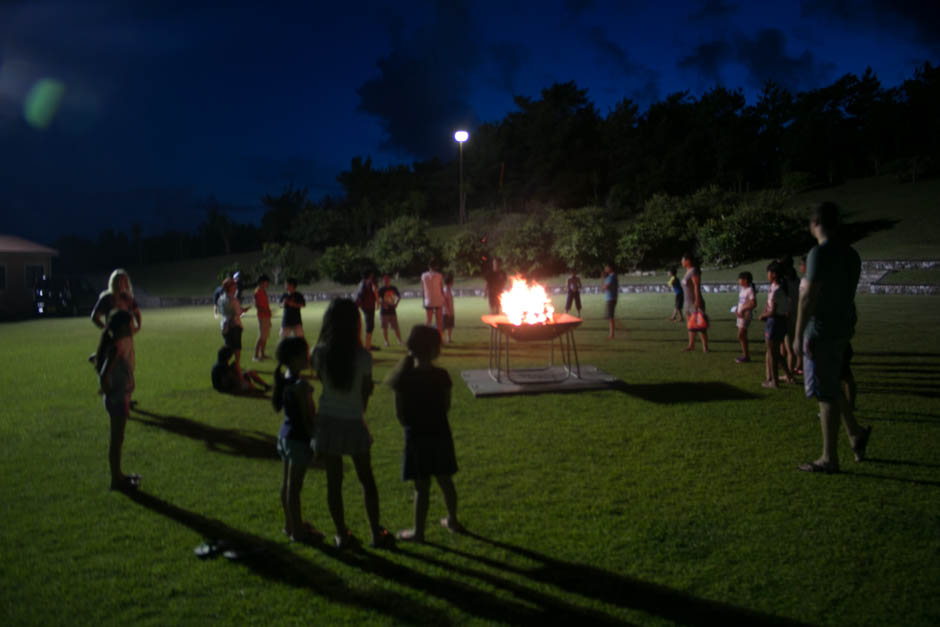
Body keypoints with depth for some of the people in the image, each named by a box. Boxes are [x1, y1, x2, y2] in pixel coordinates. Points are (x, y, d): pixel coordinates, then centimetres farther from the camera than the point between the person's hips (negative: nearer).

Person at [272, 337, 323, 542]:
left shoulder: (284, 380, 4)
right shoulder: (301, 385, -23)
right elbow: (308, 418, -21)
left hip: (285, 435, 9)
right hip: (299, 438, -9)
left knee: (287, 483, 17)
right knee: (295, 486, 1)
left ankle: (291, 524, 32)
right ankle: (298, 531, 13)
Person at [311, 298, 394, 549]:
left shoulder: (320, 353, -10)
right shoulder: (362, 356, -15)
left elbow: (321, 378, 5)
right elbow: (367, 390, -4)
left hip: (328, 421, 1)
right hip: (354, 422, -1)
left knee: (333, 481, 12)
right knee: (366, 479, 15)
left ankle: (342, 535, 20)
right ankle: (376, 533, 22)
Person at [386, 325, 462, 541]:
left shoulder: (404, 379, -13)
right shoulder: (441, 376, -9)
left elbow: (400, 414, -8)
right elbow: (446, 407, 0)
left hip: (416, 436, -2)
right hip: (440, 433, 3)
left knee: (422, 486, 5)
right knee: (445, 481, 18)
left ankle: (418, 530, 15)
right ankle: (452, 520, 34)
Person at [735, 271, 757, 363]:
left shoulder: (750, 290, -16)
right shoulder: (742, 289, 13)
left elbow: (754, 304, -22)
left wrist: (742, 310, -21)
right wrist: (737, 309, 5)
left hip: (745, 315, -9)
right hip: (740, 314, 9)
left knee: (741, 336, -9)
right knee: (743, 336, 13)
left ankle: (746, 356, -1)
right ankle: (745, 354, 20)